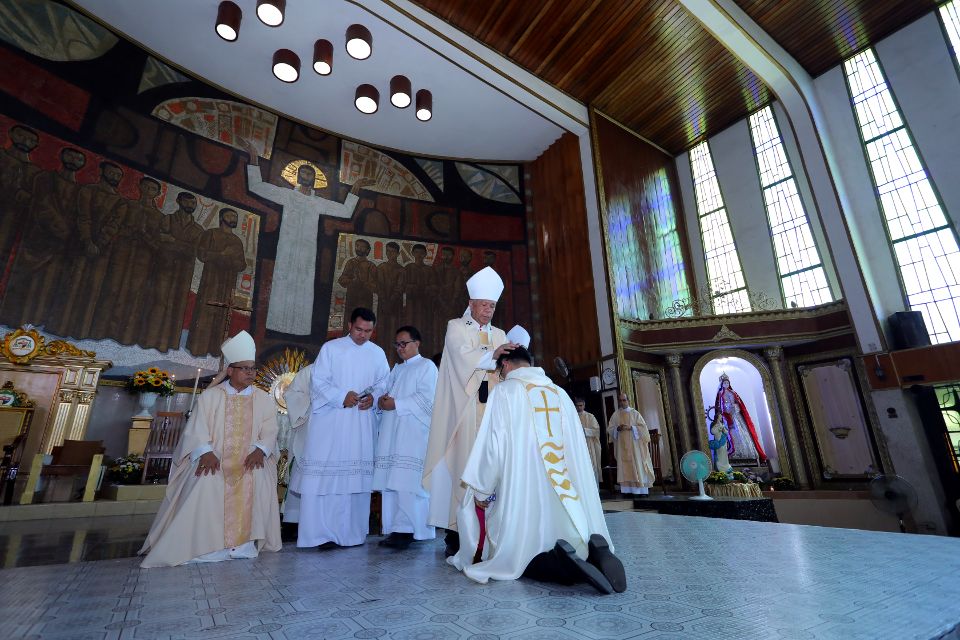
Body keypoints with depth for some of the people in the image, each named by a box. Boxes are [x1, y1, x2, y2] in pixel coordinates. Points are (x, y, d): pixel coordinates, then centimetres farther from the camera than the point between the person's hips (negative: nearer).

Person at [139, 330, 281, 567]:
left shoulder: (265, 400, 9)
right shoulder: (209, 396, 8)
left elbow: (269, 432, 2)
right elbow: (197, 430, -2)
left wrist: (260, 450, -19)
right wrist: (206, 452, -21)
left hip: (249, 460, 1)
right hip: (214, 459, 0)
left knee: (258, 479, -30)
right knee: (206, 481, -32)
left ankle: (243, 540, -18)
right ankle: (202, 543, -18)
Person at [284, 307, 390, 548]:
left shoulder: (377, 353, 9)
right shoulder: (331, 348, 1)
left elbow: (383, 382, 12)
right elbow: (318, 381, -3)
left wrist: (373, 396, -8)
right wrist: (342, 397, -15)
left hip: (361, 421, 3)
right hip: (330, 420, -2)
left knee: (356, 474, 5)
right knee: (324, 473, -4)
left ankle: (352, 531, 15)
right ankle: (320, 532, 5)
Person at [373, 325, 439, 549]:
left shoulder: (426, 366, 2)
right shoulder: (396, 368, 24)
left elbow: (426, 398, -10)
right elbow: (387, 393, 23)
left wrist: (396, 404, -12)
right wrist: (381, 402, 0)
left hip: (413, 433, -7)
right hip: (391, 432, 7)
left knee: (407, 482, -11)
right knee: (391, 483, 5)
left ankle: (407, 530, -5)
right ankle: (396, 529, 13)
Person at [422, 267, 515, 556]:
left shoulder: (499, 334, 19)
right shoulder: (456, 327, 7)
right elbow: (463, 355, -13)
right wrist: (492, 355, -28)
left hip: (492, 412, 4)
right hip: (466, 411, -4)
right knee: (463, 467, -6)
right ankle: (456, 531, 0)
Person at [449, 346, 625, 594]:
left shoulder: (505, 391, -3)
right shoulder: (561, 394, 11)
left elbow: (493, 445, -9)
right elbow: (578, 448, 11)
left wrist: (481, 492, 3)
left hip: (523, 494, -4)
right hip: (566, 496, 5)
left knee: (518, 555, 9)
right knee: (562, 545, 22)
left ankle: (561, 565, -21)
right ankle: (590, 553, -11)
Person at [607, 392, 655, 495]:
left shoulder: (634, 413, 4)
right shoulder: (615, 414, 8)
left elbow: (643, 427, 0)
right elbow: (609, 429, 7)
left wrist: (631, 427, -13)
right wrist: (617, 428, -12)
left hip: (634, 445, -1)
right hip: (622, 446, 2)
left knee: (637, 466, -2)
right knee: (624, 468, -1)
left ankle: (641, 490, 4)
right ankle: (627, 490, 1)